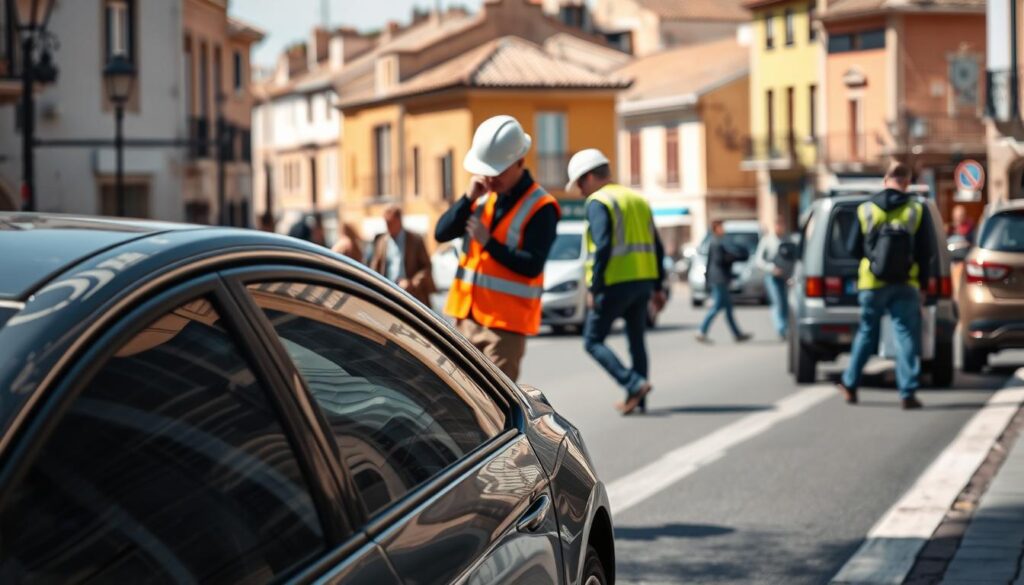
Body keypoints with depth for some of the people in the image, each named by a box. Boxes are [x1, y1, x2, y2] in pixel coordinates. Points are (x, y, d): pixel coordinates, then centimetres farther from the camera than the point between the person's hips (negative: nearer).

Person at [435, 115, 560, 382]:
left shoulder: (540, 208, -10)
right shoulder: (484, 196, 9)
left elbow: (532, 266, -18)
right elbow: (442, 233, 1)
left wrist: (489, 243, -23)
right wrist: (469, 199, -11)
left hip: (505, 322, -7)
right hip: (467, 315, 7)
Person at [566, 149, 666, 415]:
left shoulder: (598, 203, -8)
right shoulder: (638, 200, 16)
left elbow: (602, 248, -18)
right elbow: (657, 248, 15)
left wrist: (594, 288, -15)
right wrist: (658, 286, 18)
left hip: (615, 284, -8)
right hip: (643, 282, 8)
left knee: (593, 341, 1)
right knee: (637, 341, 15)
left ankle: (634, 384, -13)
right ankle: (637, 401, 16)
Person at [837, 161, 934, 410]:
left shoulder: (865, 210, -1)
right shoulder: (918, 210, -4)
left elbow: (854, 248, 5)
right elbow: (926, 252, -1)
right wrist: (922, 283, 9)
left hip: (871, 285, 2)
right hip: (906, 286, -2)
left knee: (866, 333, 15)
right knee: (906, 336, 1)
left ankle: (850, 385, 24)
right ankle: (908, 393, -5)